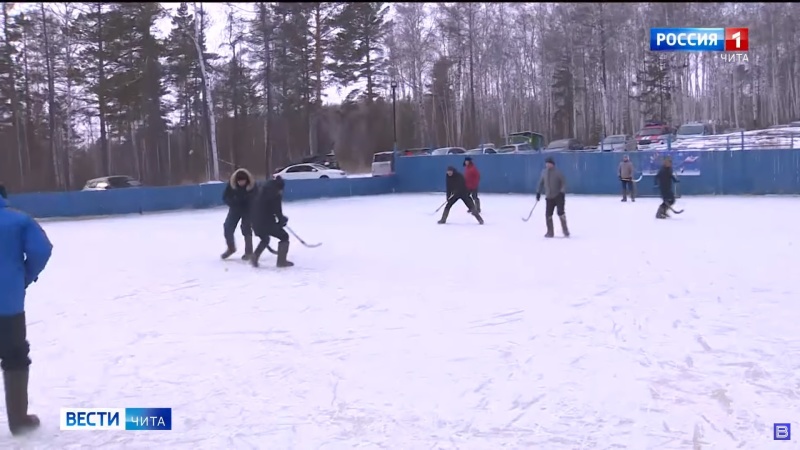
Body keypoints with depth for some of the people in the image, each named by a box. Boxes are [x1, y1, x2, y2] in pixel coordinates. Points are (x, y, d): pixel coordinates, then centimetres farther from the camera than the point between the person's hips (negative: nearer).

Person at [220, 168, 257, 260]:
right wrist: (234, 203, -26)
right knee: (228, 227, -2)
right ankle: (231, 248, 20)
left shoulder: (252, 185, -23)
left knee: (246, 228, -11)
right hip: (235, 208, 3)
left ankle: (249, 252, 1)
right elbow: (225, 197, -10)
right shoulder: (231, 184, -19)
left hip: (248, 209, -3)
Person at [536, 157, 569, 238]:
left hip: (558, 196, -5)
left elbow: (564, 182, -10)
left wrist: (562, 192, -21)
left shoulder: (558, 172, -10)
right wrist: (538, 192, 13)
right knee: (548, 214, 1)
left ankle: (565, 230, 1)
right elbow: (541, 182, 16)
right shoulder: (544, 172, 5)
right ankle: (550, 232, 12)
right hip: (549, 197, 5)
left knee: (560, 212, -12)